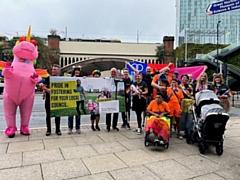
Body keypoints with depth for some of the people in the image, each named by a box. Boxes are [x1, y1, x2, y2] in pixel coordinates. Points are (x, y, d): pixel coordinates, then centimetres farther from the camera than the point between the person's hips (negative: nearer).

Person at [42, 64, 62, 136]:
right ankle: (48, 129, 17)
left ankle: (58, 129, 19)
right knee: (48, 115, 6)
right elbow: (43, 87, 1)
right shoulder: (48, 78, 4)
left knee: (57, 115, 7)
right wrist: (48, 90, -18)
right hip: (48, 100, 0)